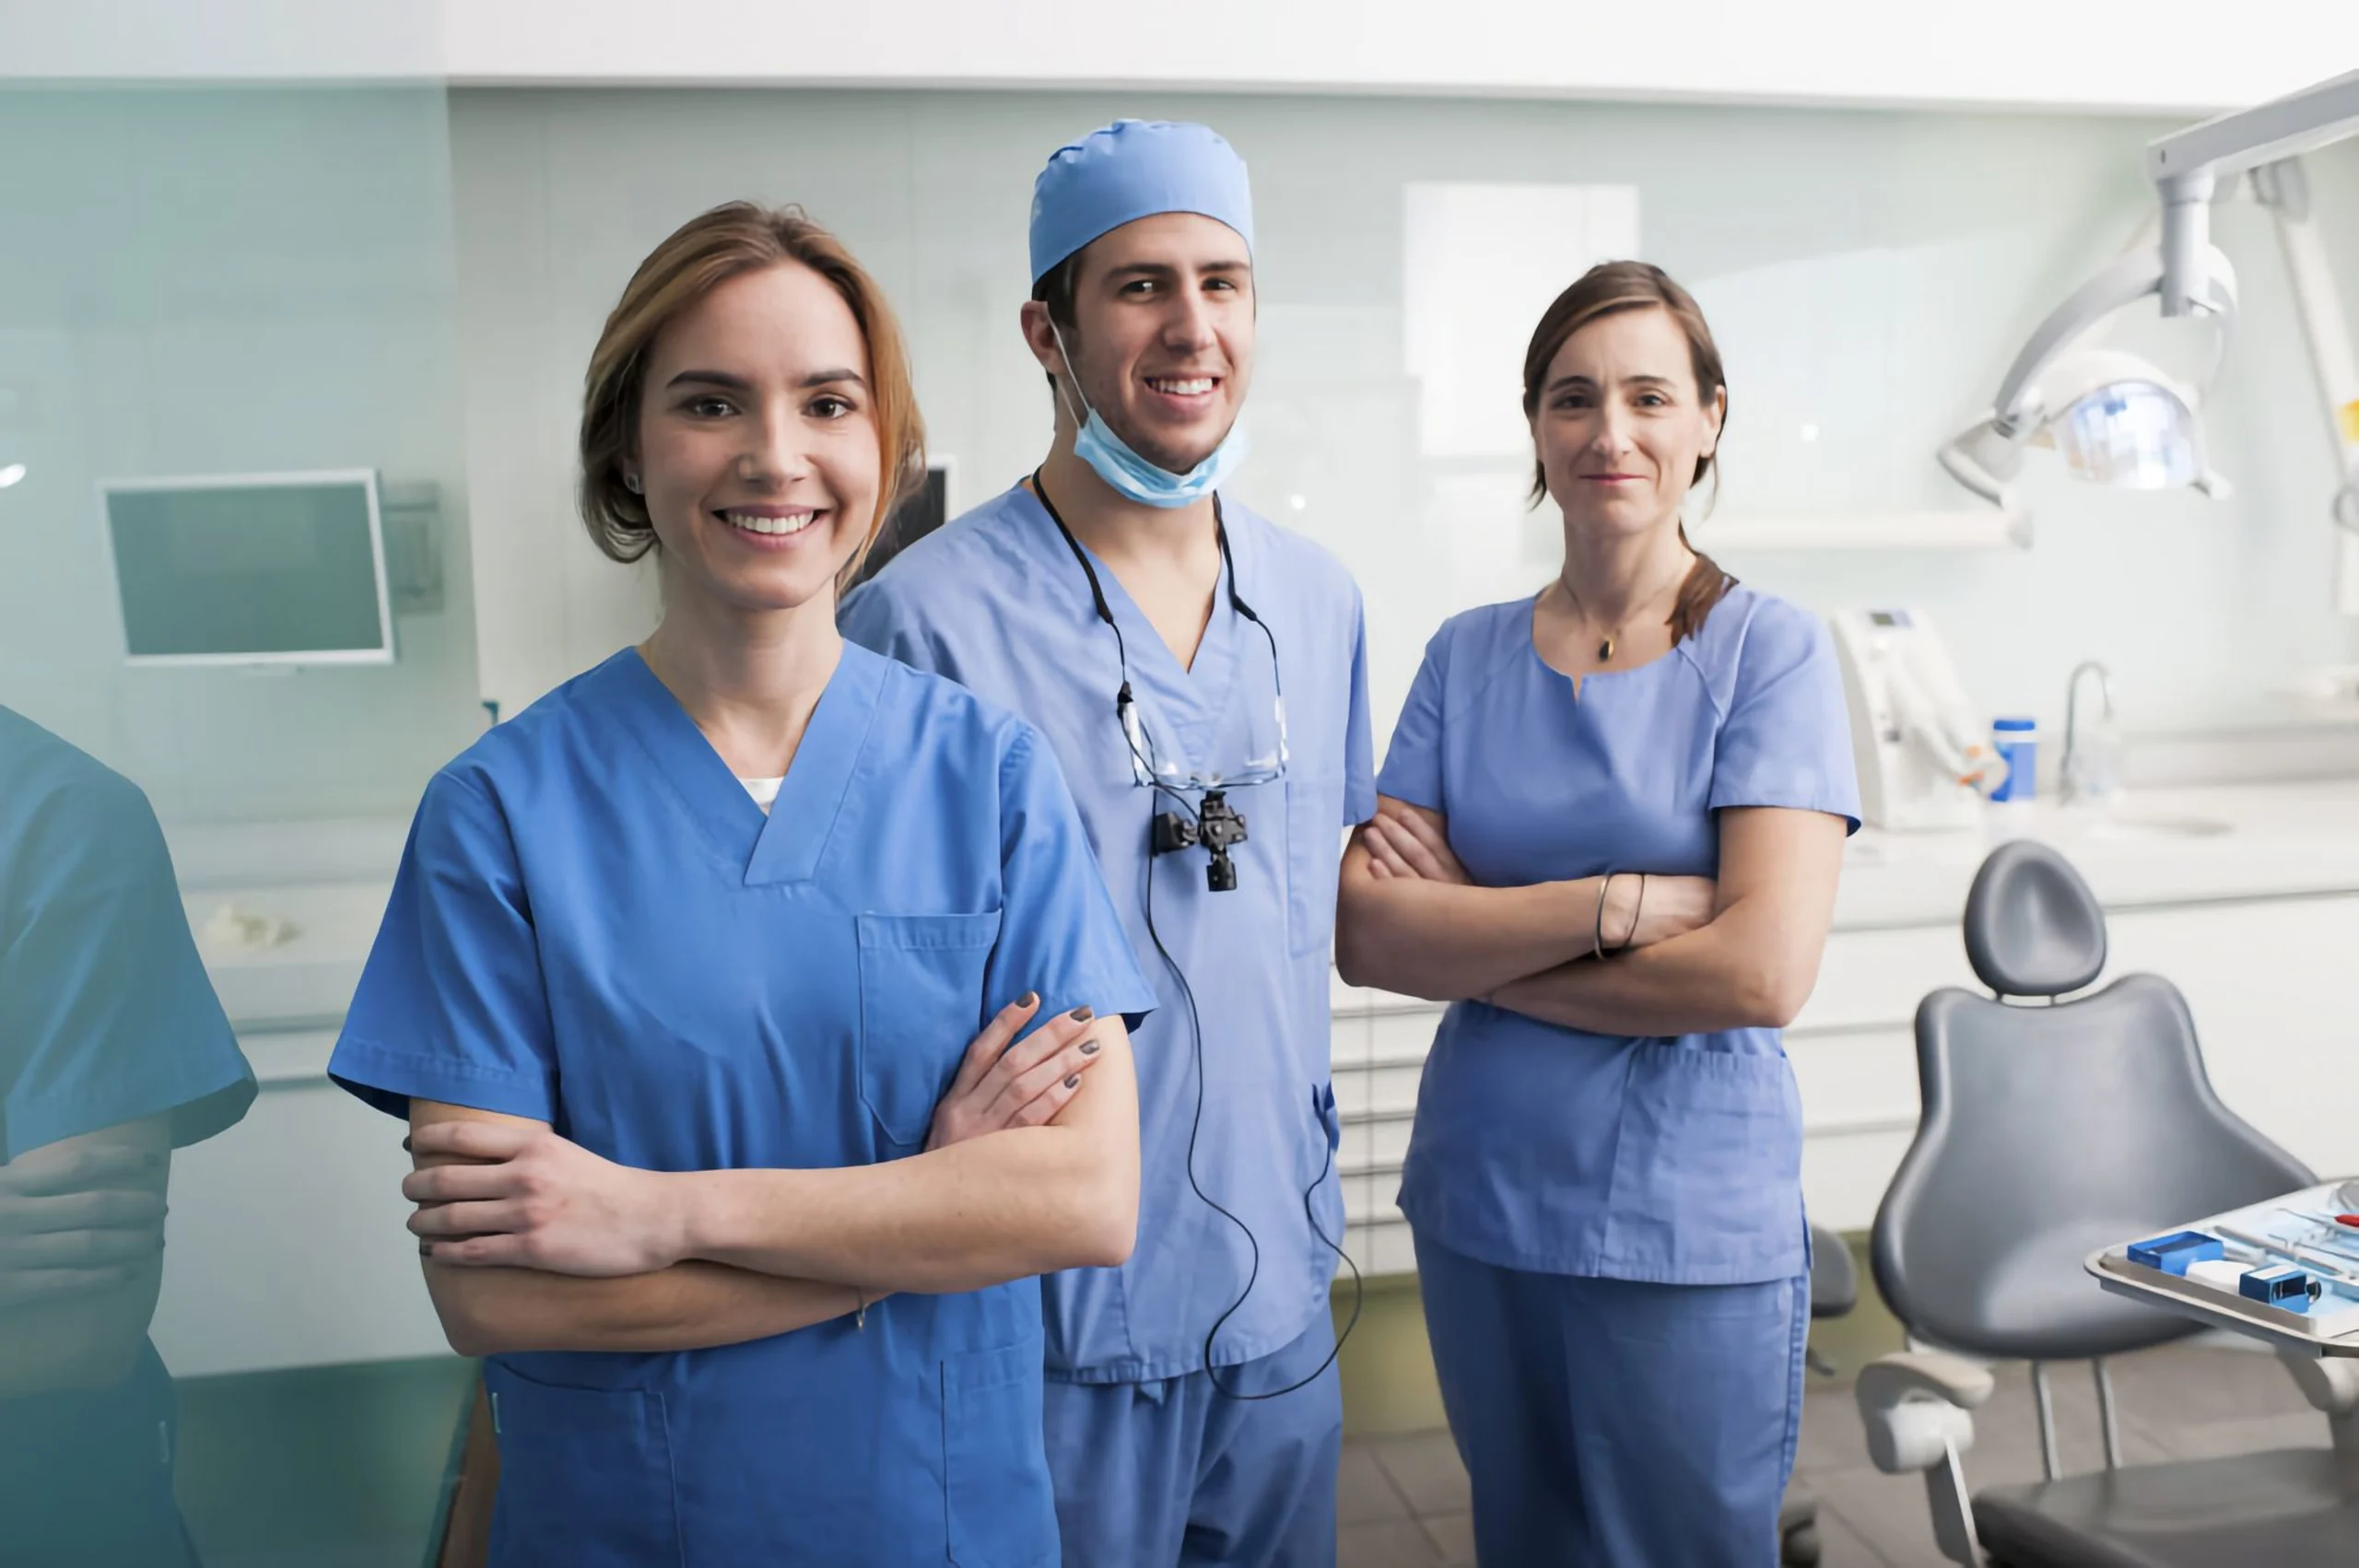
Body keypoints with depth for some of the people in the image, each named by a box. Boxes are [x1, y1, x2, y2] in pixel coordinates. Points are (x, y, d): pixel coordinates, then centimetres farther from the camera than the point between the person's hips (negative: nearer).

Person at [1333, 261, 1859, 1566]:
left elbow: (1761, 970, -18)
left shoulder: (1770, 650, -7)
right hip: (1478, 1202, 4)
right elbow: (1366, 934, -8)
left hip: (1691, 1227, -3)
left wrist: (1469, 937, -11)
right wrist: (1616, 903, -21)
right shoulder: (1465, 655, 2)